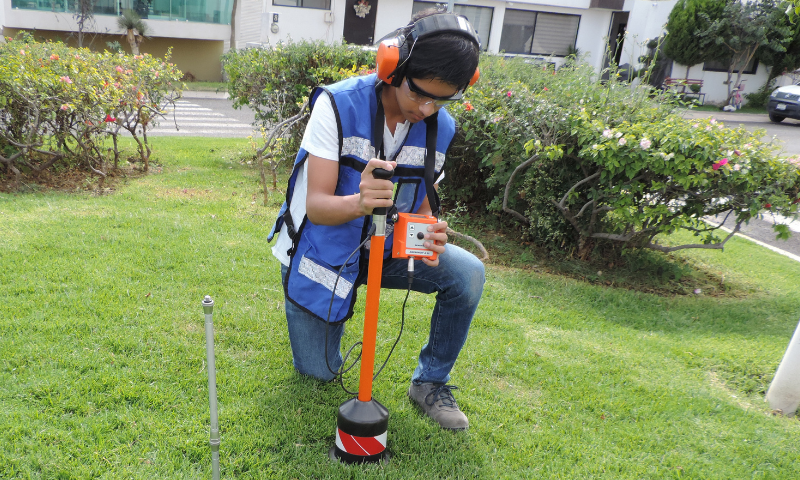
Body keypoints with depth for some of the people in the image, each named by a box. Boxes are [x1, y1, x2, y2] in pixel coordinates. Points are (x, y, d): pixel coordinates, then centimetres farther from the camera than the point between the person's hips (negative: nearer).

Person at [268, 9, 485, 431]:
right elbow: (317, 205, -27)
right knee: (319, 372, 3)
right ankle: (320, 320, 38)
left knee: (468, 274, -20)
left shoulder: (441, 127, -9)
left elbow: (422, 208, -2)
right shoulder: (338, 104, -24)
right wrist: (358, 203, -50)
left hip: (385, 248, 3)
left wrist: (430, 235, -27)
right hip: (321, 250, -3)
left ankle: (430, 382, 1)